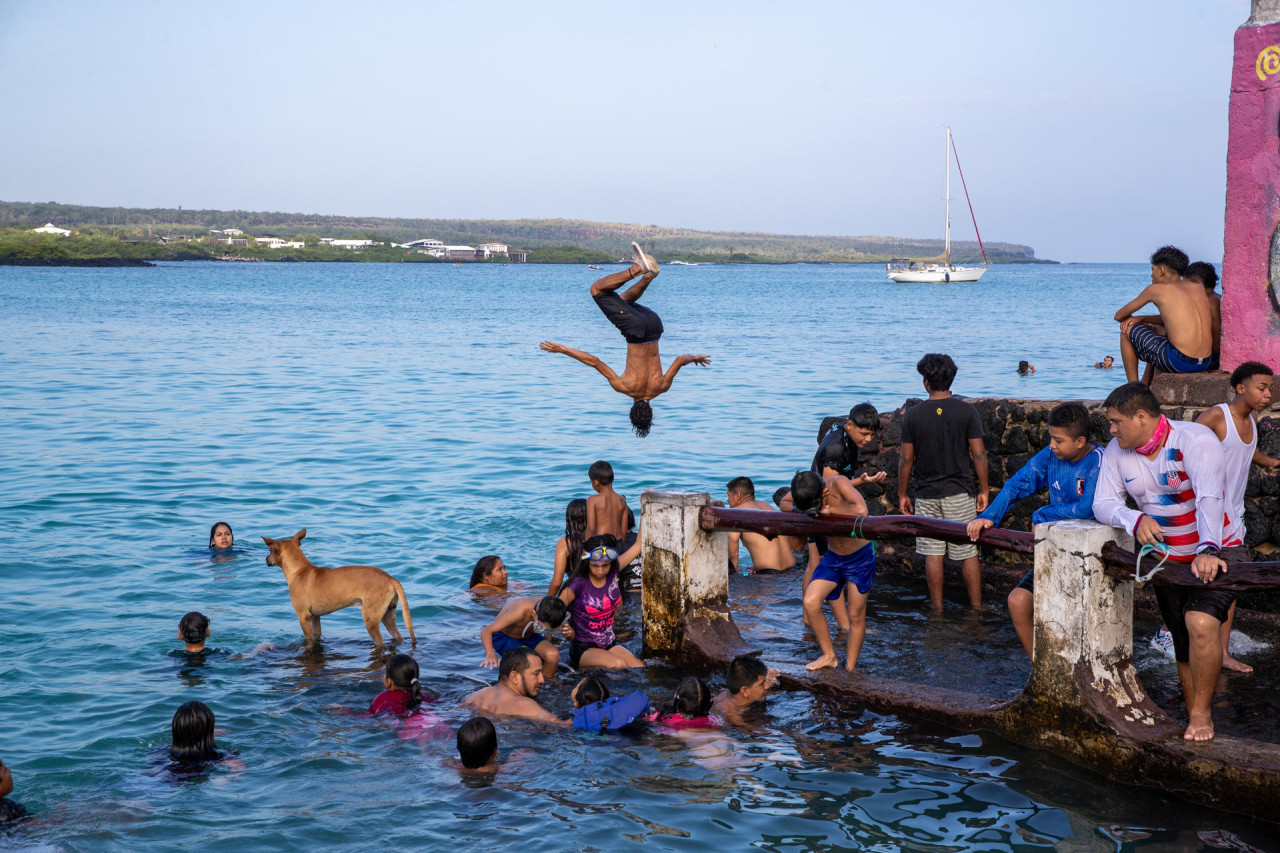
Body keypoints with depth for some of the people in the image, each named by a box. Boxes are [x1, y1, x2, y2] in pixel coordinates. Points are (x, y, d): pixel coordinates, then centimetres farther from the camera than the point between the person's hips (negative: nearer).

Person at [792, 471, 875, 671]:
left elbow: (861, 510, -43)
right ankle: (829, 656, 5)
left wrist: (830, 510, -31)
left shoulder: (839, 483, -27)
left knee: (856, 616, 4)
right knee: (810, 602, -13)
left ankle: (850, 667, 20)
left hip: (860, 558, -4)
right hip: (832, 558, 4)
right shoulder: (804, 498, -12)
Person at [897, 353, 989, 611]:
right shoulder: (967, 411, -5)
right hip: (959, 492, 0)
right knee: (968, 553, 7)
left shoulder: (913, 414, -4)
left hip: (927, 494, 0)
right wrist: (983, 490, 5)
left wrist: (902, 494, 8)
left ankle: (937, 609, 11)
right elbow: (979, 454, -5)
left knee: (932, 553, 6)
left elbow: (906, 459, -2)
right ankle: (976, 607, 12)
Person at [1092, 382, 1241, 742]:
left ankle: (1201, 712, -10)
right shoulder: (1118, 451, -4)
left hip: (1218, 550, -6)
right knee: (1182, 640, 10)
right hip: (1167, 558, 6)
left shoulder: (1195, 439, -22)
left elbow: (1209, 498, -36)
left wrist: (1207, 550, -51)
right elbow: (1103, 504, -7)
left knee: (1201, 623, -26)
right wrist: (1135, 519, -29)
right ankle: (1195, 716, 27)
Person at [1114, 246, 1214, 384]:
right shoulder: (1199, 288, 16)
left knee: (1127, 331, 15)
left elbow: (1119, 316, 14)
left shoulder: (1156, 289, 2)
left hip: (1179, 362, -7)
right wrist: (1141, 319, 21)